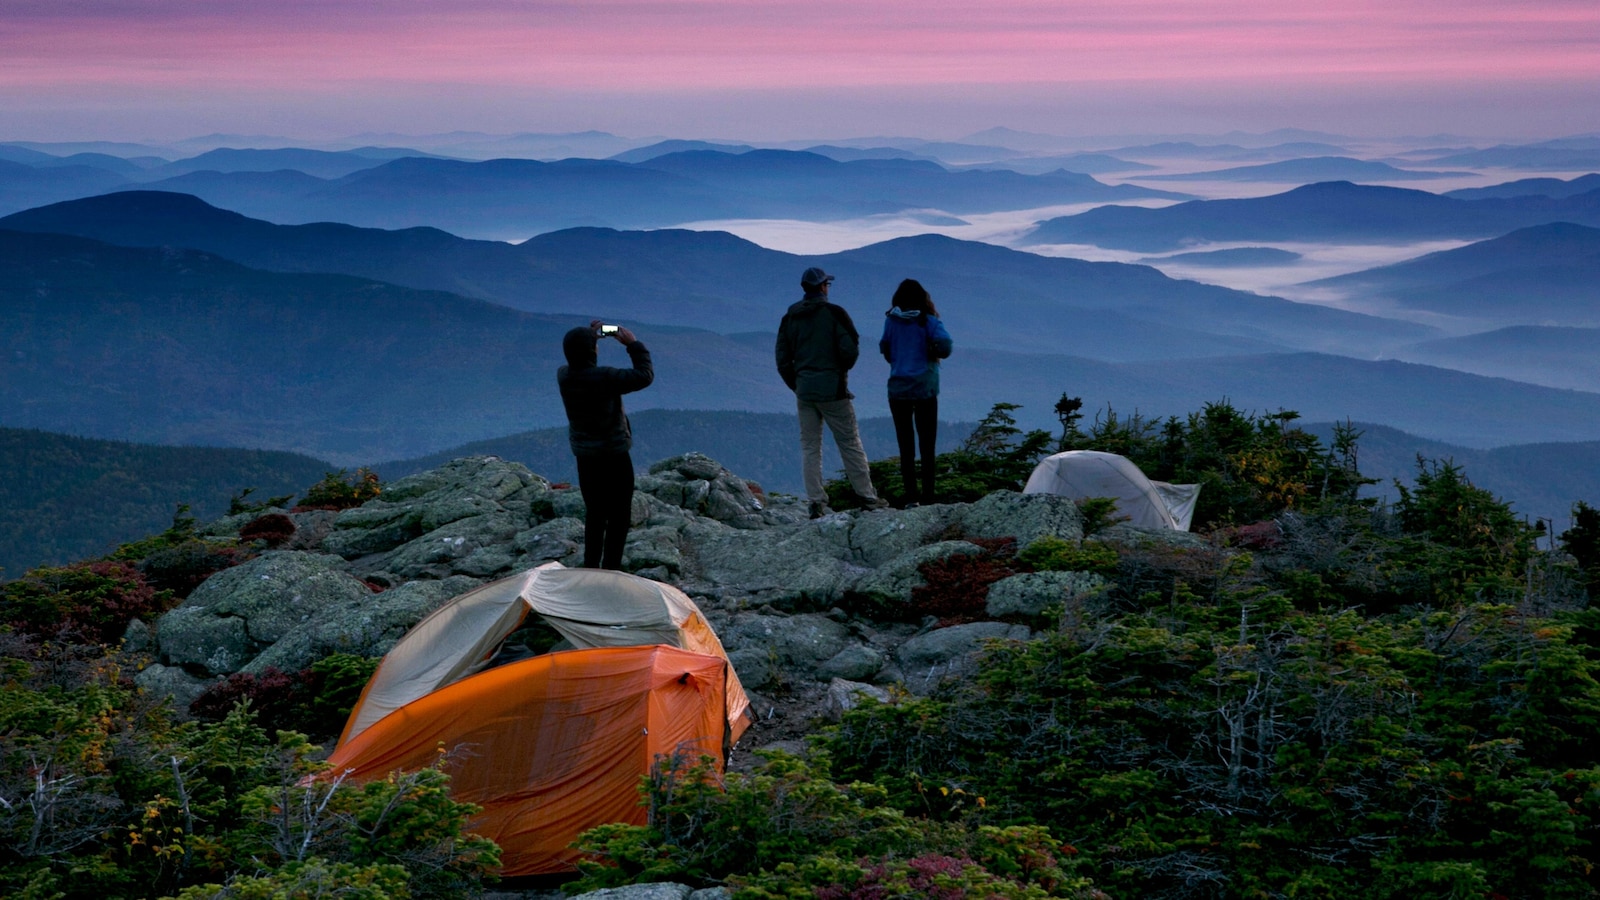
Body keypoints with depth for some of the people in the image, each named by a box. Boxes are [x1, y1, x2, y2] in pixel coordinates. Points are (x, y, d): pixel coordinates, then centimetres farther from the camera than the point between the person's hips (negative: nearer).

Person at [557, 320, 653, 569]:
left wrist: (588, 337, 10)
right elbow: (645, 376, -19)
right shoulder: (604, 378, -26)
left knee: (594, 513, 20)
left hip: (584, 457, 7)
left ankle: (590, 568, 24)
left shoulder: (563, 376, -7)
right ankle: (610, 570, 7)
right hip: (613, 456, -7)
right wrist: (634, 345, -10)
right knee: (618, 516, 6)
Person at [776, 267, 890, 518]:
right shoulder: (834, 313, -6)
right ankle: (867, 497, 6)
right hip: (832, 389, -4)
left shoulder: (789, 318, 8)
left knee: (809, 447, 7)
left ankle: (817, 502, 2)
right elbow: (850, 349, -13)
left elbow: (782, 360, 8)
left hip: (804, 390, 4)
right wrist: (842, 370, 7)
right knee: (850, 443, 3)